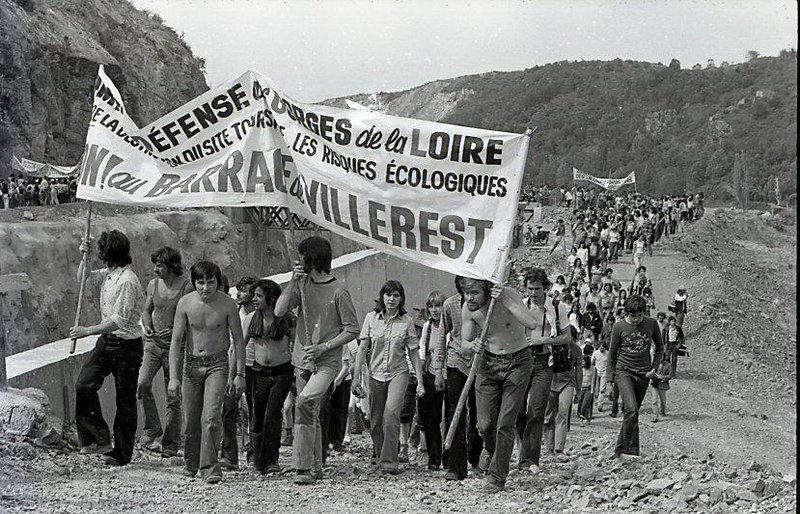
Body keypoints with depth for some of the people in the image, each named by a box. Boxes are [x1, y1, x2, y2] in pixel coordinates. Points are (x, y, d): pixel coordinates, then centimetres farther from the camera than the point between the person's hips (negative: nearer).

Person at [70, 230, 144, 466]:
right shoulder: (109, 274, 7)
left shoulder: (128, 281, -21)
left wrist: (88, 331, -21)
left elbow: (119, 320, -24)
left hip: (126, 345, -8)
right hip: (106, 341, 8)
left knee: (125, 400, 3)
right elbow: (82, 279, 27)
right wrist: (85, 257, 9)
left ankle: (122, 453, 11)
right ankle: (98, 438, -3)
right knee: (84, 384, -9)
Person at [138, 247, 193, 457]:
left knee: (173, 398, 1)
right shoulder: (153, 285, 6)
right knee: (142, 383, -18)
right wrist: (147, 327, -3)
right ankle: (152, 429, -3)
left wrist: (174, 331, -22)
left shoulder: (187, 287, -8)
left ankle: (171, 444, 11)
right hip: (153, 343, 4)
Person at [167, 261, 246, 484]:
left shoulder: (228, 304, -11)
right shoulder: (185, 303, -8)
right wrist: (173, 377, -8)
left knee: (211, 417, -17)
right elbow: (176, 341, -3)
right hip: (191, 365, 2)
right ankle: (191, 463, 30)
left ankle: (209, 467, -12)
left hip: (217, 364, -2)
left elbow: (238, 340, -1)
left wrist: (240, 374, -3)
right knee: (191, 420, 8)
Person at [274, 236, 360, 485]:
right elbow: (279, 311, -2)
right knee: (311, 414, 11)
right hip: (302, 360, 6)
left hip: (327, 362, -6)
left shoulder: (338, 292, -9)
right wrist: (293, 282, -11)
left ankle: (304, 467, -21)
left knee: (304, 403, -24)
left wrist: (323, 347, -14)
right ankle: (315, 467, 23)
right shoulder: (302, 284, 7)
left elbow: (352, 330, -5)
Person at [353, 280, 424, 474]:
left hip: (398, 373, -2)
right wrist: (356, 377, -2)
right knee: (375, 421, 6)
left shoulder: (406, 321, -1)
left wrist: (420, 381, 1)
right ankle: (379, 457, 24)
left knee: (391, 413, -23)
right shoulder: (371, 318, 1)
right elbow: (362, 348, 3)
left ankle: (389, 461, -21)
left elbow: (414, 352, 3)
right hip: (376, 374, 2)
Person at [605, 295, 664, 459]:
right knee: (631, 411, -19)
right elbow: (612, 353, 4)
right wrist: (609, 378, 2)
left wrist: (654, 368, 2)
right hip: (624, 371, -3)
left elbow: (660, 348, 14)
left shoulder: (651, 324, 0)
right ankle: (631, 451, -16)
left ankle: (620, 450, 17)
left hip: (643, 374, 3)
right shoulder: (619, 326, -6)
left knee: (631, 413, 6)